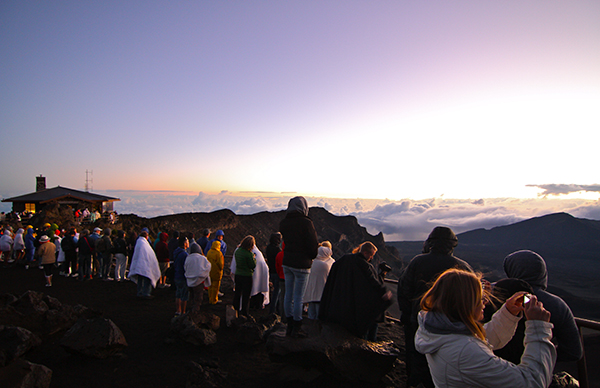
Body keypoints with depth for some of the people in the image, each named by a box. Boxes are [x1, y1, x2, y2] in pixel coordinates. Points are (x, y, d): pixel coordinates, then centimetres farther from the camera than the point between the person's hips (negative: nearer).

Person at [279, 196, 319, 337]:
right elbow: (313, 244, -12)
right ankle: (296, 329, 11)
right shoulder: (306, 222, -15)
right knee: (298, 297, 2)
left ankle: (290, 326, 23)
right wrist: (311, 257, 6)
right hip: (301, 264, -6)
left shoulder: (283, 223, 4)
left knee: (288, 295, 13)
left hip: (287, 262, 6)